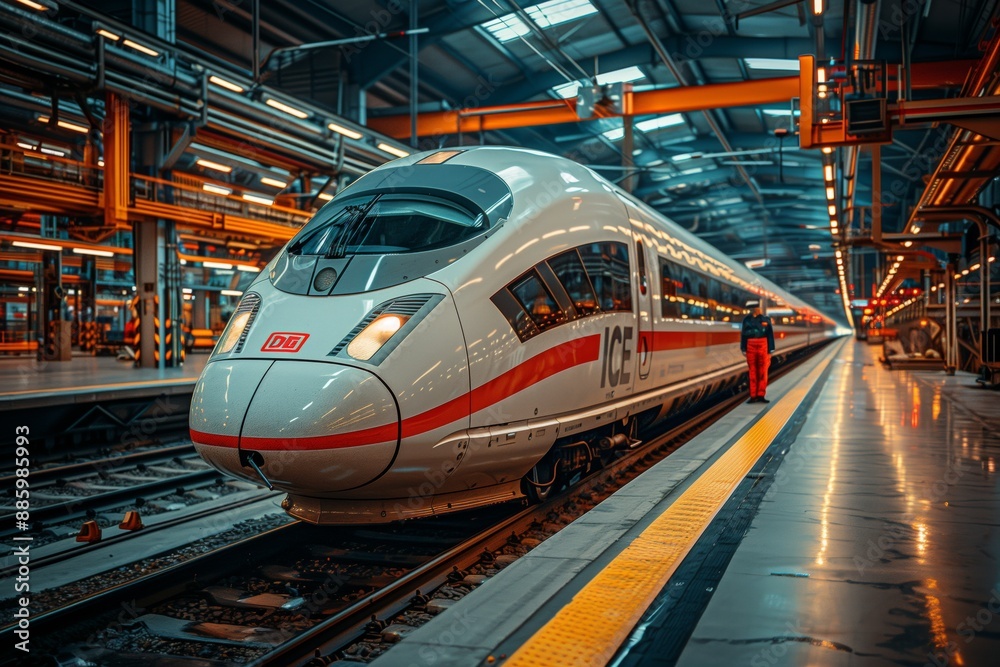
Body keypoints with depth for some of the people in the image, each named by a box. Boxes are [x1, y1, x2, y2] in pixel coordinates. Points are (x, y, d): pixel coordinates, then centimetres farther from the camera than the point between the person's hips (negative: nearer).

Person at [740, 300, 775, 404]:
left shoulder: (765, 319, 1)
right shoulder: (746, 320, 3)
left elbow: (770, 335, 2)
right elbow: (743, 335, 5)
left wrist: (770, 350, -1)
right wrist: (743, 349, 1)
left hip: (763, 348, -1)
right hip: (751, 348, 1)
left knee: (763, 372, 1)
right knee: (753, 372, 3)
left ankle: (761, 395, 7)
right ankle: (753, 396, 7)